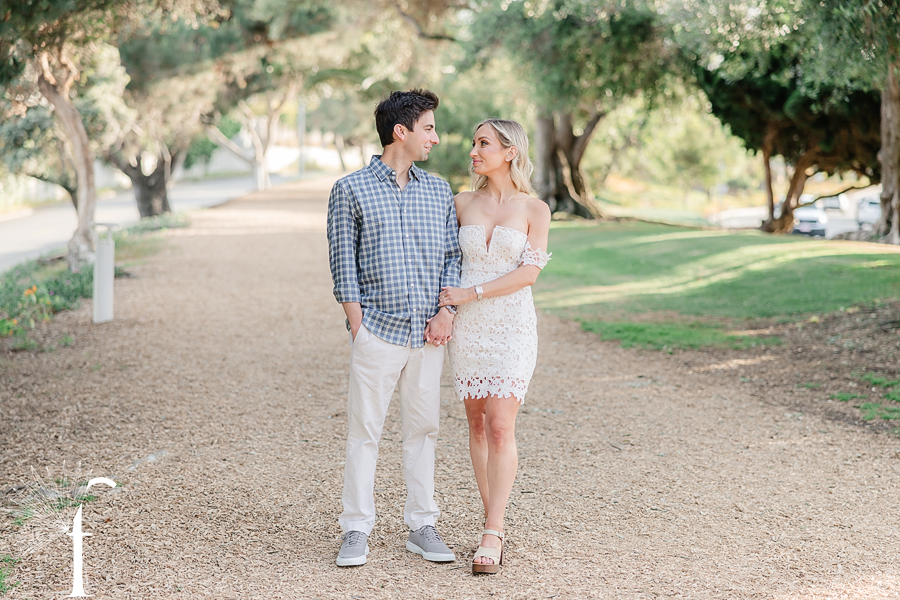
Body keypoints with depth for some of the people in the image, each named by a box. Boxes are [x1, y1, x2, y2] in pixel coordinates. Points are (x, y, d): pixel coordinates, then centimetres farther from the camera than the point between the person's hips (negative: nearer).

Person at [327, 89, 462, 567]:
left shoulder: (440, 192, 13)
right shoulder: (350, 190, 1)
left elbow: (452, 256, 12)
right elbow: (343, 263, -1)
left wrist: (447, 312, -2)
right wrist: (357, 326, -6)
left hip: (428, 333, 4)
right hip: (377, 330, -4)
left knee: (423, 428, 8)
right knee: (364, 429, 0)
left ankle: (422, 527, 17)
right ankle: (356, 530, 8)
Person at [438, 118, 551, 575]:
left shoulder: (534, 209, -1)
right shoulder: (463, 203, 8)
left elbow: (529, 272, -10)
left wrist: (471, 293, -14)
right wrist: (442, 310, 1)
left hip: (512, 326, -4)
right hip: (467, 327, 4)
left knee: (501, 427, -10)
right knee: (478, 425, 6)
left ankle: (492, 534, -9)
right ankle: (495, 522, 16)